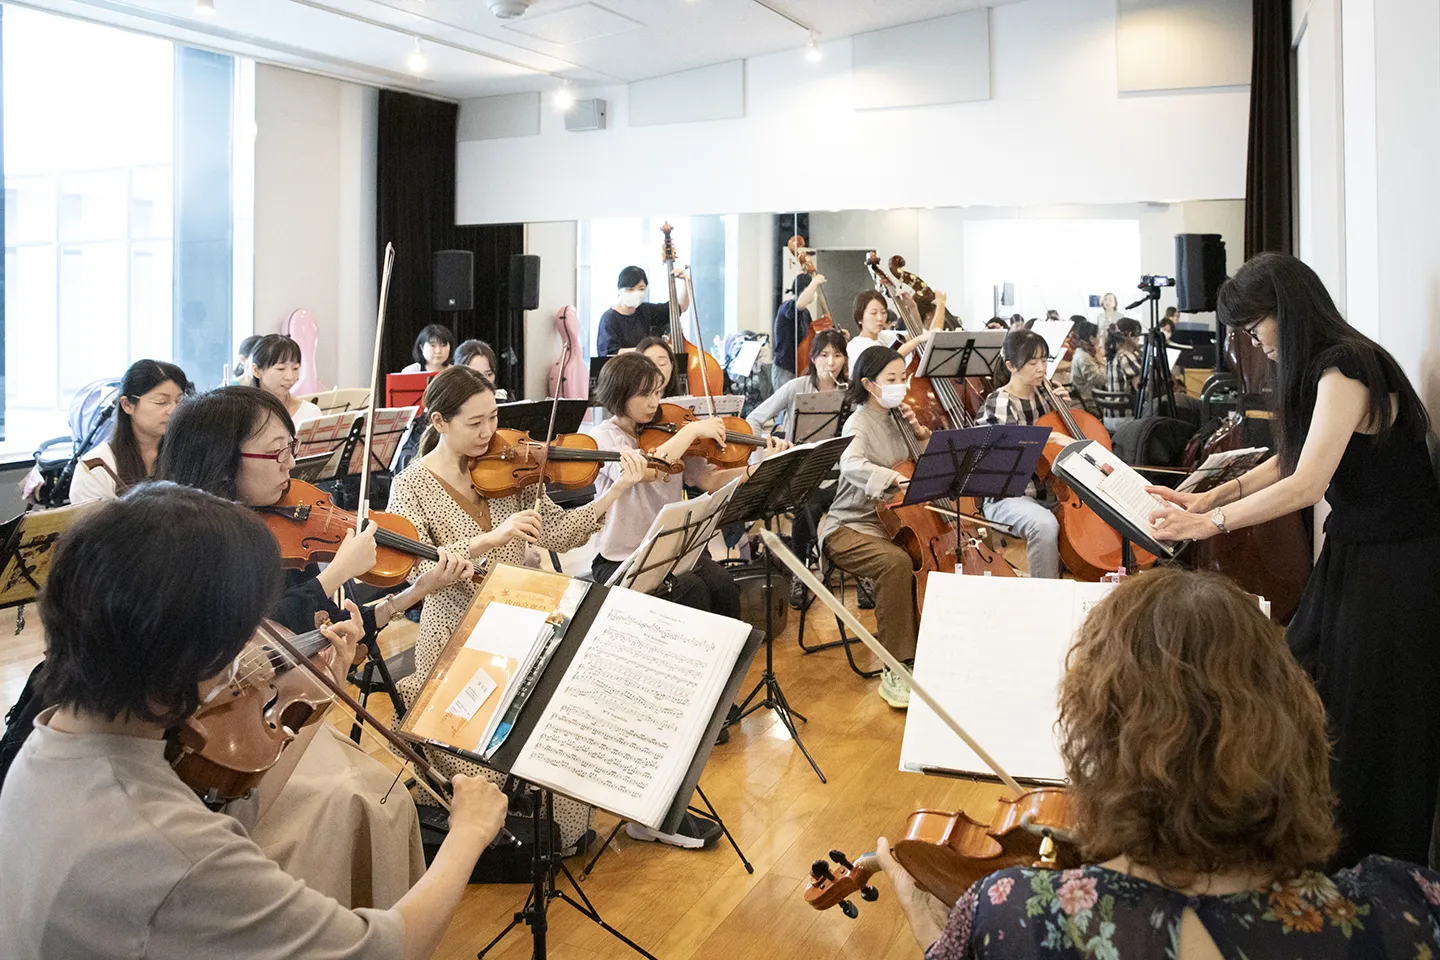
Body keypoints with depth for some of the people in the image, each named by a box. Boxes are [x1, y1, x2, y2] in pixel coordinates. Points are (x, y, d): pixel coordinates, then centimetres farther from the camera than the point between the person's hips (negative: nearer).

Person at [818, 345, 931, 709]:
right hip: (851, 526, -6)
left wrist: (918, 431, 1)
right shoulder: (859, 423, -8)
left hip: (893, 519, 6)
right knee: (896, 562, -35)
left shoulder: (896, 418, 11)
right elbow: (852, 466, -31)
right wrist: (894, 478, -48)